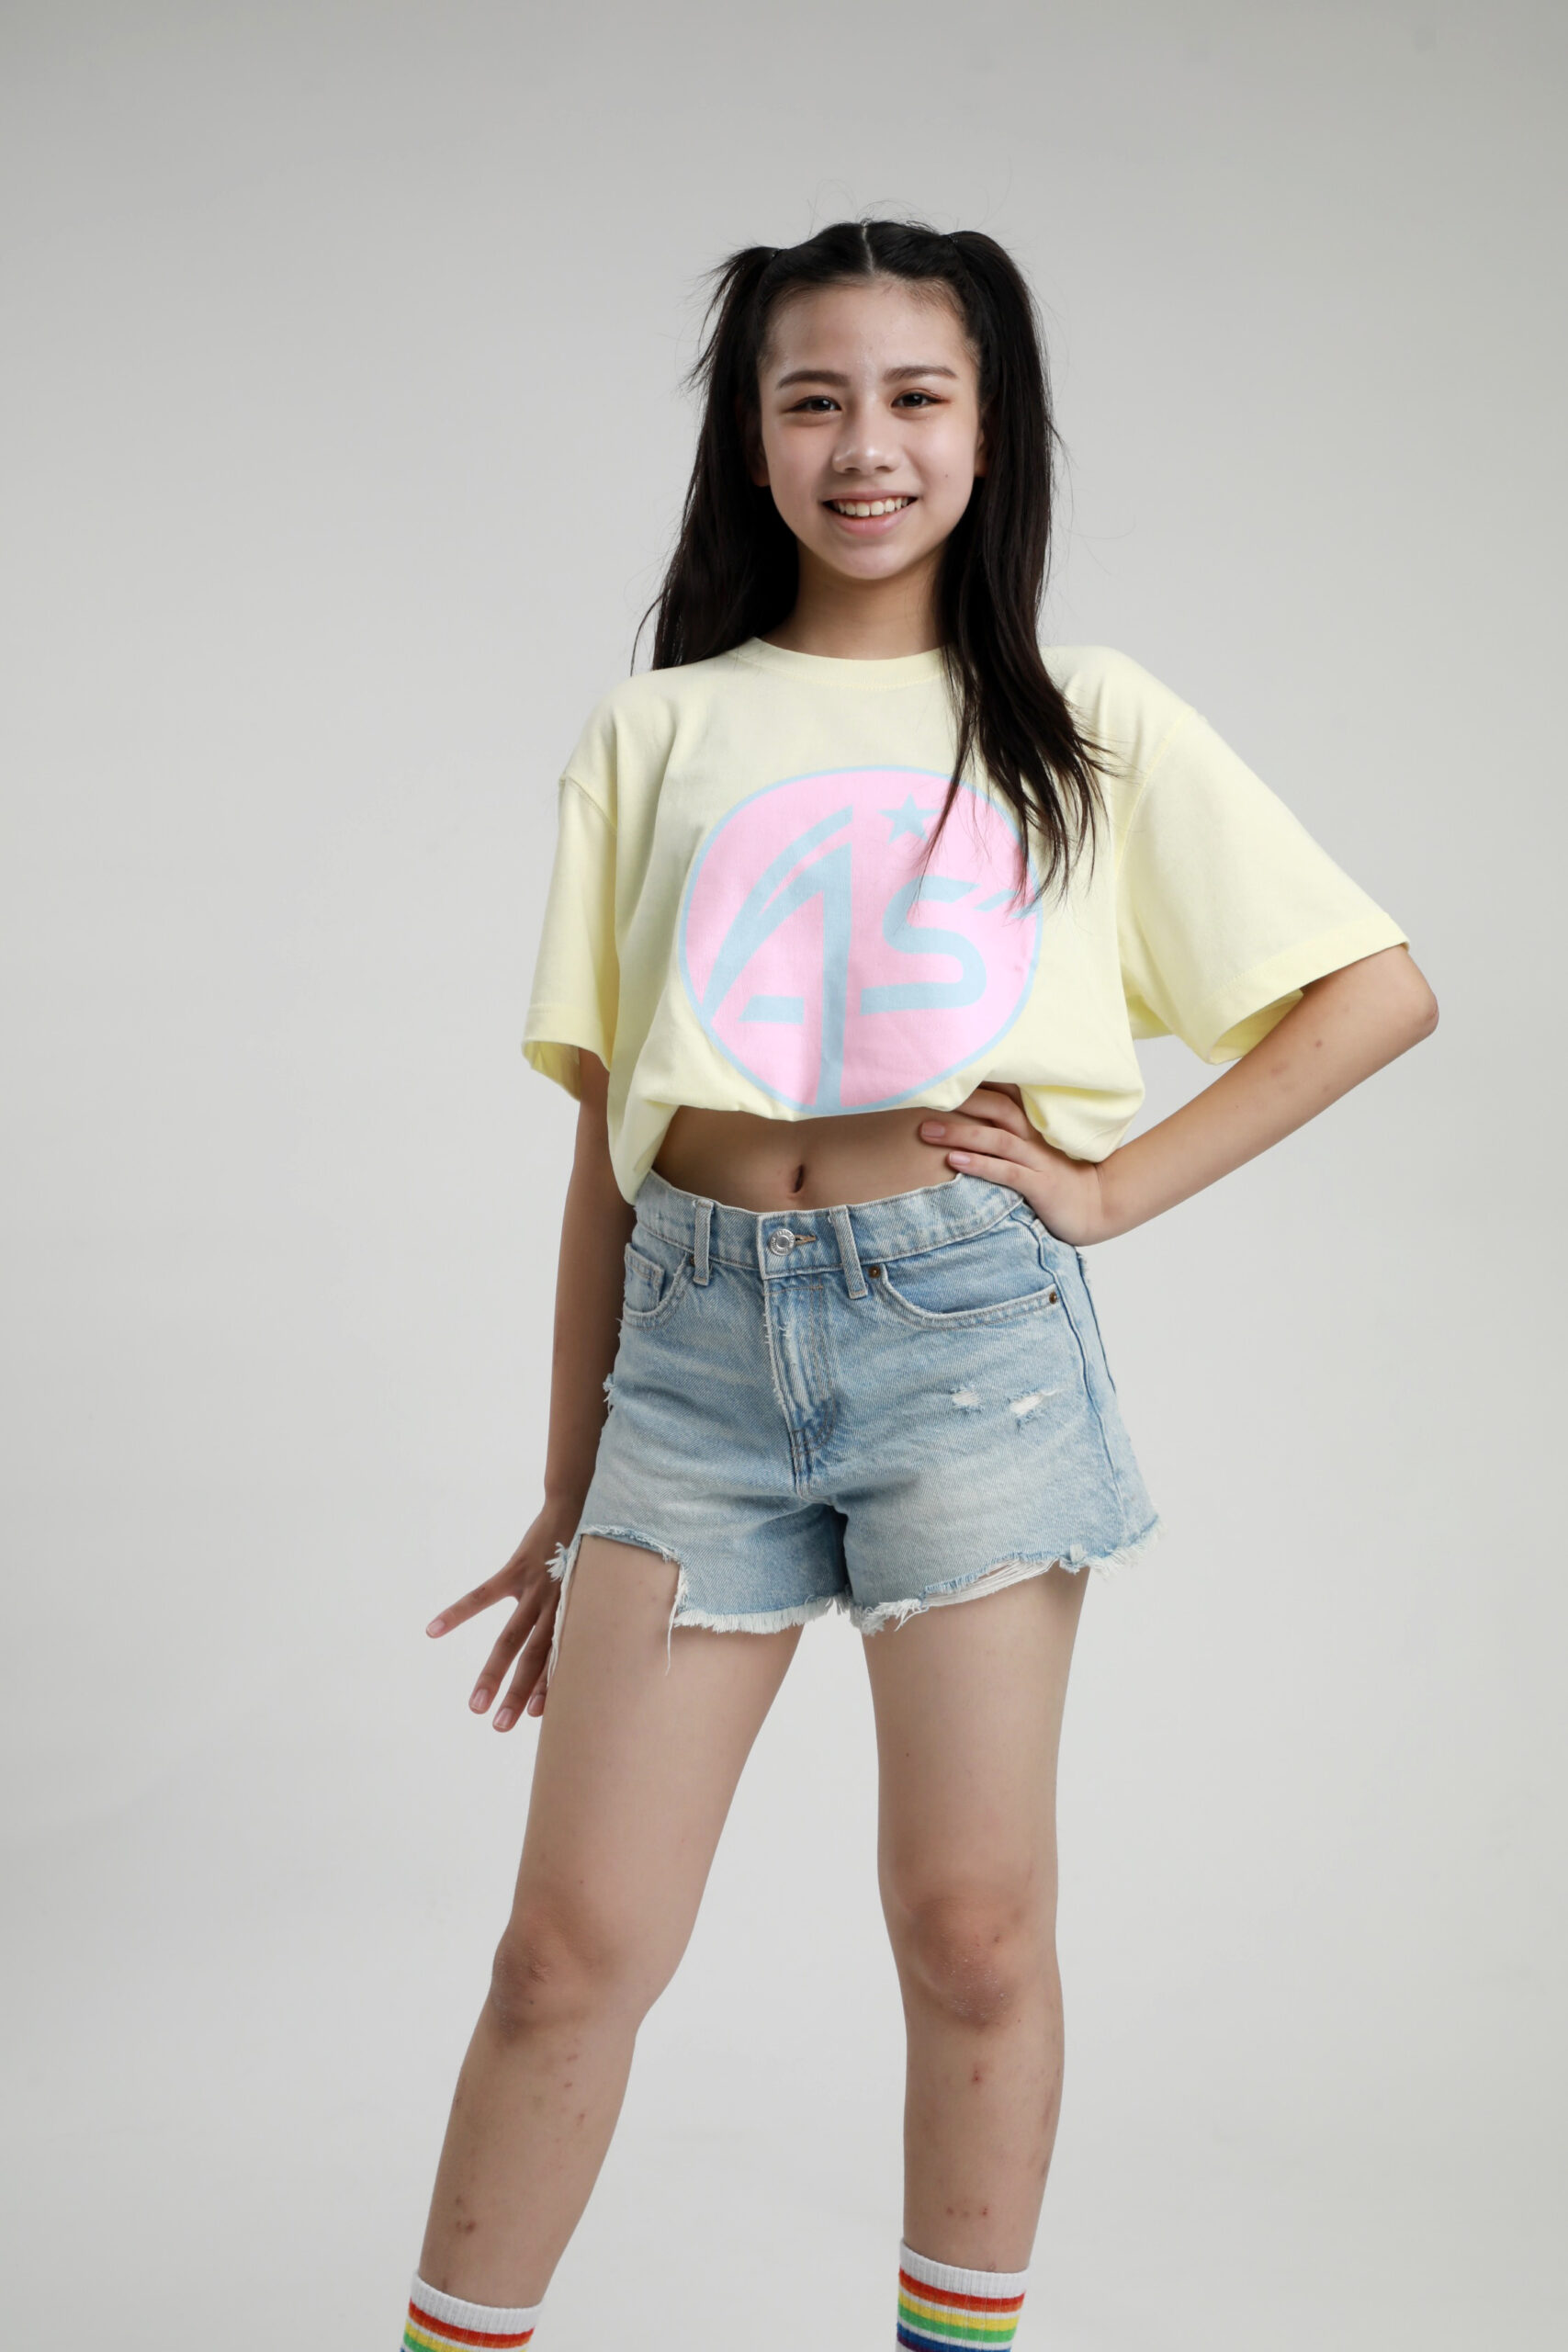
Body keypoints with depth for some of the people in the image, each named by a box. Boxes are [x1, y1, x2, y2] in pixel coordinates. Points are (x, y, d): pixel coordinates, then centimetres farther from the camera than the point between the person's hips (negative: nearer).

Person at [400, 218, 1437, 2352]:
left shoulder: (1089, 727, 8)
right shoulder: (655, 736, 11)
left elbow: (1382, 992, 7)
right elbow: (606, 1142, 11)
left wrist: (1121, 1183, -2)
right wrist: (572, 1494, 11)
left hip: (968, 1321, -1)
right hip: (695, 1327, 1)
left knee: (973, 1927, 4)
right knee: (576, 1941, 1)